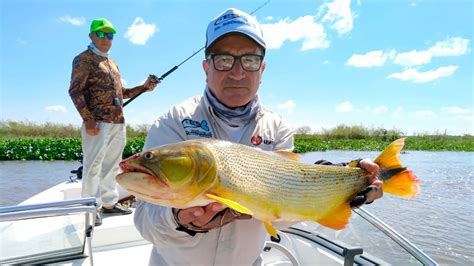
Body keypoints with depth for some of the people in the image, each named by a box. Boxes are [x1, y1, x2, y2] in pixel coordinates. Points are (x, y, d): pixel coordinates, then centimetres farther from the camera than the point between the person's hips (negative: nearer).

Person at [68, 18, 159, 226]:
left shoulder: (112, 63, 23)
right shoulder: (84, 59, -1)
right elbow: (75, 91, -9)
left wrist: (144, 87, 13)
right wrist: (88, 120, -18)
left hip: (118, 122, 8)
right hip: (98, 122, -8)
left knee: (112, 165, 12)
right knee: (93, 165, -4)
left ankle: (109, 203, 22)